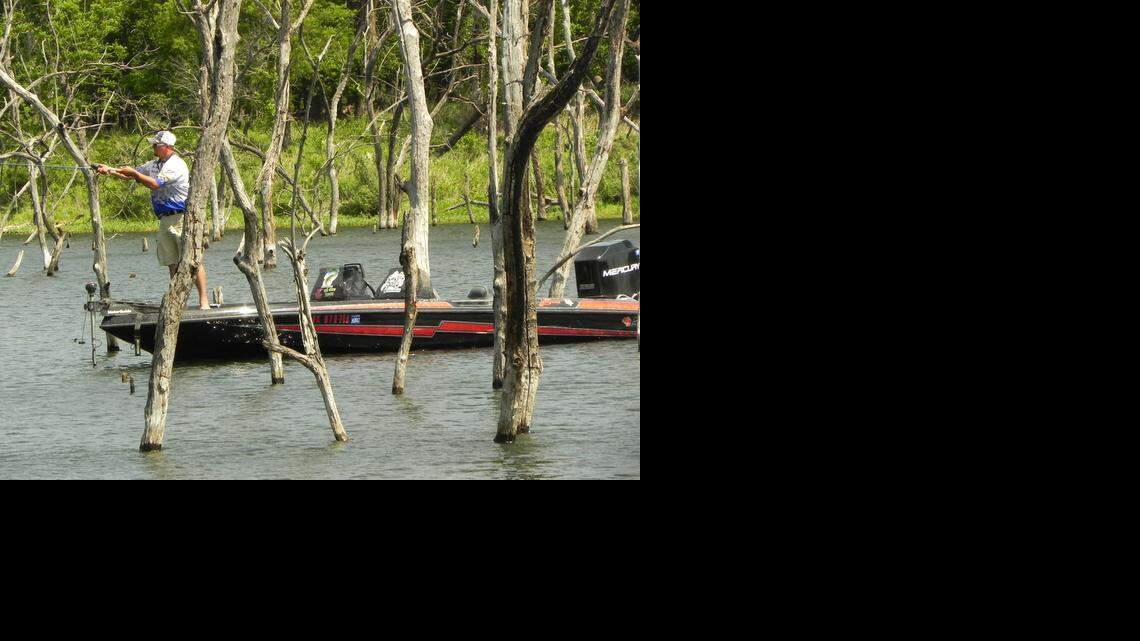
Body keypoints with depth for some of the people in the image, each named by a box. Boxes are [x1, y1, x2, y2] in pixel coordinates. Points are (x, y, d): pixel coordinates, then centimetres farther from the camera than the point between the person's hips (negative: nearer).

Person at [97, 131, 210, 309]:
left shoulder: (176, 165, -13)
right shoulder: (154, 165, 15)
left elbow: (155, 184, -21)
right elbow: (130, 175, 21)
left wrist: (133, 172, -13)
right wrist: (110, 171, 8)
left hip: (181, 217, -9)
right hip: (165, 220, 9)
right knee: (172, 262, 8)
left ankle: (203, 300, -12)